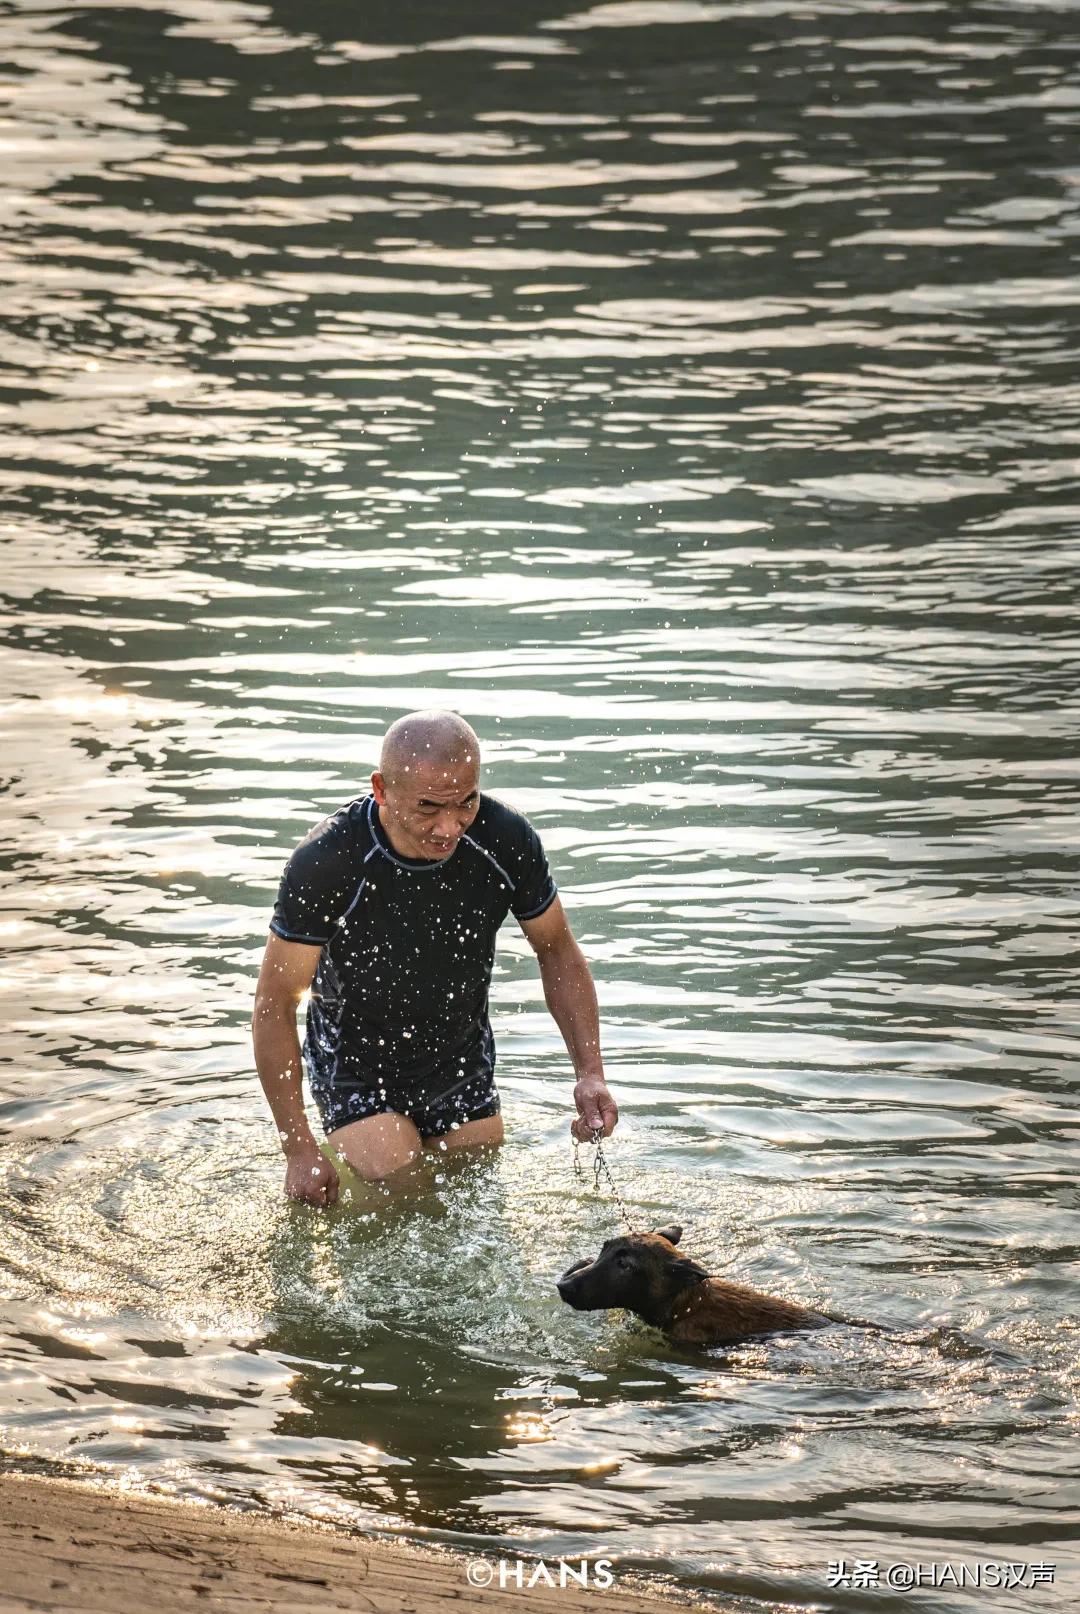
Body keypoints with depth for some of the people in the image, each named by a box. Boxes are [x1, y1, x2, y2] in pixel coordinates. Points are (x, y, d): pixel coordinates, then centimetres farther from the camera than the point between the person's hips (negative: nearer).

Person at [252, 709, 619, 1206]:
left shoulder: (506, 839, -21)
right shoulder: (324, 862, -30)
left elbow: (558, 952, -2)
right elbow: (274, 1005, -19)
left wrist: (590, 1071, -13)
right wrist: (299, 1150, -20)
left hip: (461, 1059, 4)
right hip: (355, 1065, -4)